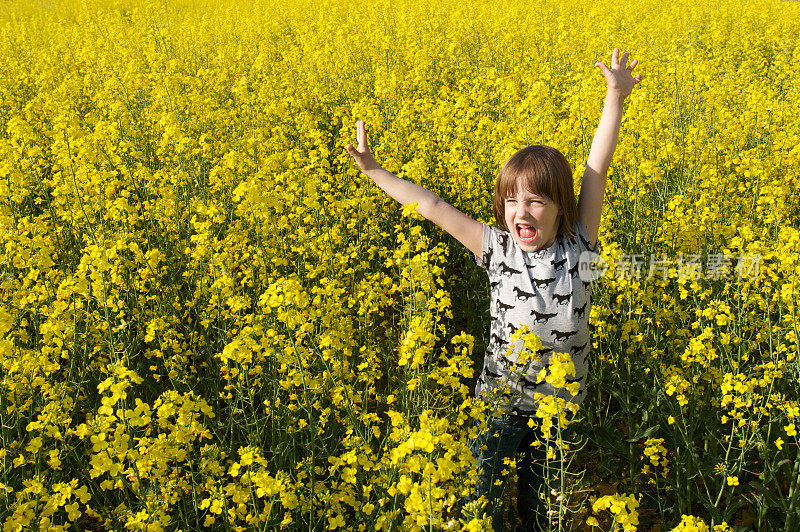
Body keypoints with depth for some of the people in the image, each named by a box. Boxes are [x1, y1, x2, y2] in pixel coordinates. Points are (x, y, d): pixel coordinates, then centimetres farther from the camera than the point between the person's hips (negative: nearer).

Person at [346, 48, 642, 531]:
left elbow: (597, 171, -10)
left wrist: (616, 97, -9)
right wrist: (375, 171, -9)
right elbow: (435, 207, -10)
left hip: (560, 403, 0)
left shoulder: (578, 248, -10)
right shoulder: (498, 250, -10)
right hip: (501, 400, 0)